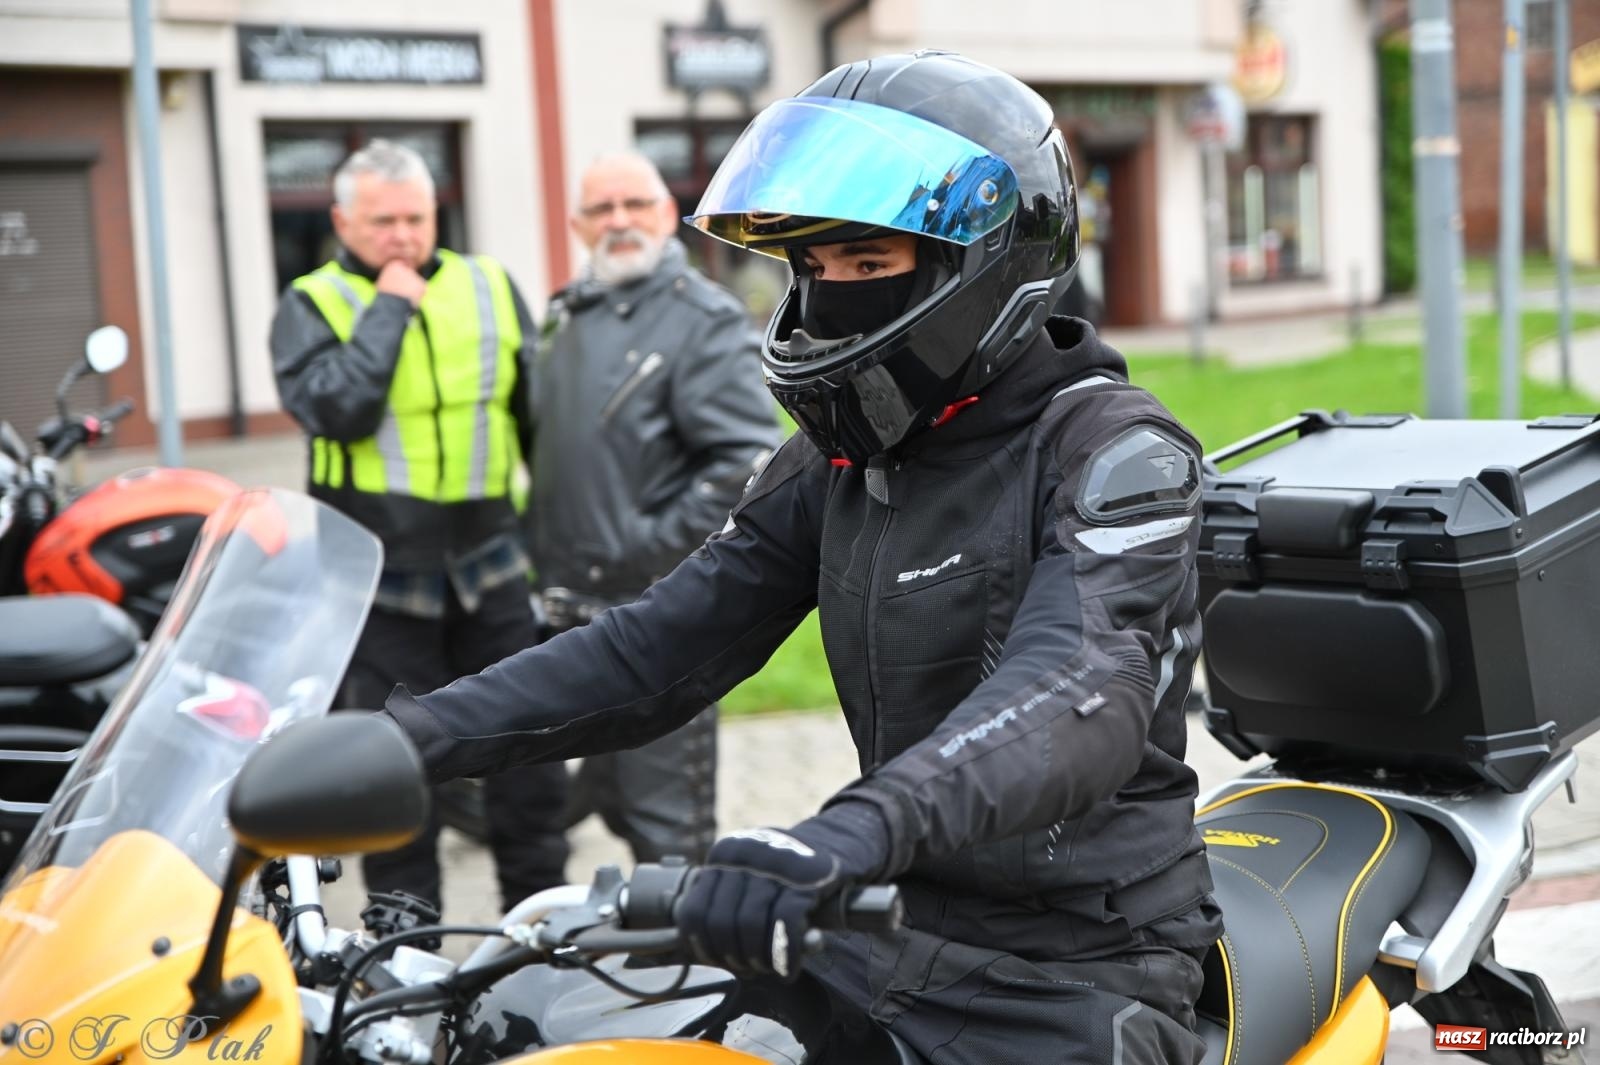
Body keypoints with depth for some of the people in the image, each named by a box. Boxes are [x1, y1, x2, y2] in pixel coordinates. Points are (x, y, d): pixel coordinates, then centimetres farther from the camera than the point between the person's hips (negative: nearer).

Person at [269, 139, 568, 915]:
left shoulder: (488, 287, 8)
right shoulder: (311, 306, -1)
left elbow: (539, 412, 13)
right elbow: (335, 410, -20)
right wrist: (388, 308, -15)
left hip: (488, 567, 3)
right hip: (381, 579, -3)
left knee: (529, 755, 9)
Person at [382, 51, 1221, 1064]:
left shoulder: (1115, 450, -14)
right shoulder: (842, 459, 7)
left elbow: (1086, 694, -32)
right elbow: (664, 641, 4)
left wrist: (858, 829, -50)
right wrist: (413, 735, -8)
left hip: (1073, 978, -6)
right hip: (893, 937, 6)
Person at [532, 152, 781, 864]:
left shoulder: (705, 322, -9)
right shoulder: (570, 317, 16)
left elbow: (750, 459, -18)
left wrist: (654, 545, -19)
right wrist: (542, 553, 17)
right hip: (573, 612, 9)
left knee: (667, 819, -4)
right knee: (612, 798, 19)